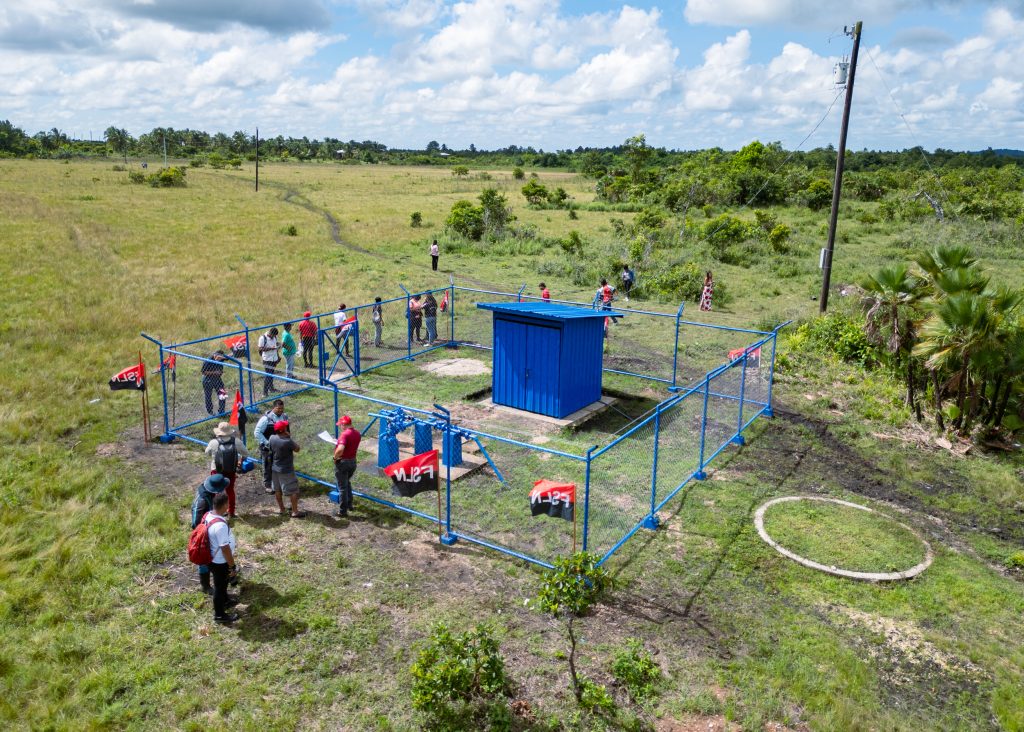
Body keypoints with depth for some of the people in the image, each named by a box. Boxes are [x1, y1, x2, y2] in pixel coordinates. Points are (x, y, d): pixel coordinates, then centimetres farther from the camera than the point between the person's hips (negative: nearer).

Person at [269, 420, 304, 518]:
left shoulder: (272, 438, -8)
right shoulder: (288, 441, -28)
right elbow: (297, 449, -12)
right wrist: (290, 437, -11)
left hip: (275, 468, 7)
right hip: (286, 470, -7)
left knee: (278, 490, 19)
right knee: (293, 491, 4)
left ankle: (281, 509, 32)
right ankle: (295, 512, 8)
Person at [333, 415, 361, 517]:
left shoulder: (345, 434, -23)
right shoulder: (357, 434, 2)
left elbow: (340, 449, -37)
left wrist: (335, 457, -19)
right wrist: (339, 443, 17)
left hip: (342, 462, -8)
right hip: (353, 461, 8)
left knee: (342, 487, 2)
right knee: (347, 483, 28)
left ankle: (343, 511, 9)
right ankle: (349, 504, 36)